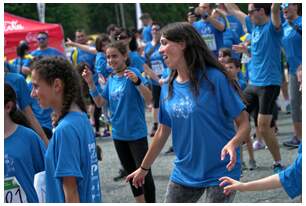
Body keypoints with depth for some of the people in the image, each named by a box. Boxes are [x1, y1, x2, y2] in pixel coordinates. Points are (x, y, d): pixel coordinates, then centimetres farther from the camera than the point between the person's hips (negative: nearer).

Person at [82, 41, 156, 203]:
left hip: (136, 133, -7)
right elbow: (100, 103, 7)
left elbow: (148, 98, -21)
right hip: (118, 134, 7)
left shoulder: (132, 73, -12)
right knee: (131, 172, 17)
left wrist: (136, 81, -38)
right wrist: (91, 83, -5)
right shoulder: (111, 79, 7)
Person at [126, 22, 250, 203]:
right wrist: (144, 168, 21)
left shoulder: (214, 78, -14)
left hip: (219, 172, -6)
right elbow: (163, 132, 15)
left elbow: (244, 123, -12)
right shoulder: (168, 89, 3)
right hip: (184, 173, 6)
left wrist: (232, 144, -33)